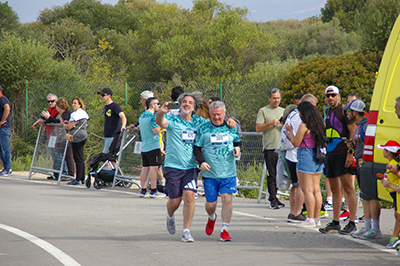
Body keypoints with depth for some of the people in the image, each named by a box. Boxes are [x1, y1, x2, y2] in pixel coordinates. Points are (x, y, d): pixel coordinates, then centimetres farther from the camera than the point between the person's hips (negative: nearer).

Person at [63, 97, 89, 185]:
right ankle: (82, 178, 17)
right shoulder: (83, 113, 16)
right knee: (80, 158, 14)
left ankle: (78, 179, -8)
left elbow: (69, 127, -16)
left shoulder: (76, 114, -15)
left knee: (78, 159, -8)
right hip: (83, 136, 10)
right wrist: (68, 123, 17)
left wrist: (63, 124, 4)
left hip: (77, 138, -10)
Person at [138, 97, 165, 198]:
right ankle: (153, 191, -8)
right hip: (153, 146, -9)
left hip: (144, 147, 9)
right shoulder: (152, 116, -15)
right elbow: (156, 131, -21)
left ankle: (143, 190, 14)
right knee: (153, 167, -7)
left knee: (145, 167, 11)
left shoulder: (142, 116, 13)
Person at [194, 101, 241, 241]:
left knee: (227, 198, -12)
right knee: (210, 204, 4)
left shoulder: (231, 127, 6)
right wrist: (201, 162, -12)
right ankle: (212, 218, 41)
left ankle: (224, 230, -2)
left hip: (228, 172, 0)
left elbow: (238, 141, 21)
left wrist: (237, 148, -2)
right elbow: (197, 148, 4)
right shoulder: (203, 129, 0)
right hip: (210, 173, 0)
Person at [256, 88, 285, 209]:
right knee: (272, 175, -6)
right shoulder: (263, 111, 3)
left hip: (282, 148, 5)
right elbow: (258, 128, -4)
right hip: (270, 148, -5)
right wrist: (269, 123, -17)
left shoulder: (283, 111, 18)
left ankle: (273, 197, 16)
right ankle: (273, 200, -4)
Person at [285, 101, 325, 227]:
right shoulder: (319, 124, 11)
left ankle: (310, 219, -8)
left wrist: (290, 130, 5)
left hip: (306, 157, -8)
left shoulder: (304, 126, -13)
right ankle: (316, 218, 13)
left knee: (307, 190, -6)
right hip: (318, 158, 8)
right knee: (316, 190, 11)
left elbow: (295, 143, -12)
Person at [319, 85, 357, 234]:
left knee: (348, 188, -7)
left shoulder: (343, 110, -7)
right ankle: (335, 222, 16)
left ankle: (352, 223, -7)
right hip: (330, 154, 9)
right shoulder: (328, 111, 18)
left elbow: (353, 132, -12)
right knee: (335, 190, 11)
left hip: (342, 154, -9)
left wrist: (350, 152, -18)